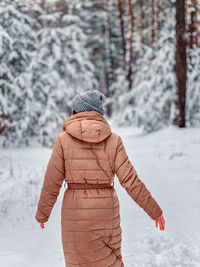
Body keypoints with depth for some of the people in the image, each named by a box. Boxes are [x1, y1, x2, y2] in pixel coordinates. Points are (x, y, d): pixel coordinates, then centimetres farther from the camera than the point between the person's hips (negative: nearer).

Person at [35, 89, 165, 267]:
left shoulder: (64, 139, -5)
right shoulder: (113, 140, -1)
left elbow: (52, 183, -3)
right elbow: (130, 180, -6)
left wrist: (42, 214, 13)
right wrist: (155, 211, 3)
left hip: (76, 212, -2)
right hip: (106, 211, 2)